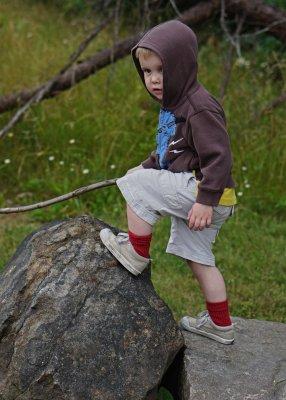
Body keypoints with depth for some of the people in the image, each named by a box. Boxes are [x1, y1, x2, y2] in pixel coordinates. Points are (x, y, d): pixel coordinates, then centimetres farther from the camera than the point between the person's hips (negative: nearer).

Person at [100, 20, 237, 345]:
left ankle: (136, 252, -1)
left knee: (139, 184, -15)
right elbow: (167, 151, 29)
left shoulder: (200, 108, -17)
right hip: (192, 194, 10)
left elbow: (219, 157, -23)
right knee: (197, 258, 16)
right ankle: (220, 325, 26)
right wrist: (146, 168, 17)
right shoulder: (173, 105, 15)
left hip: (208, 194, -10)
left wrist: (206, 200, -28)